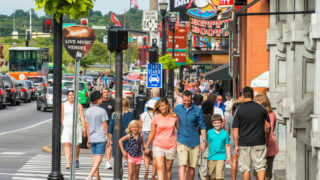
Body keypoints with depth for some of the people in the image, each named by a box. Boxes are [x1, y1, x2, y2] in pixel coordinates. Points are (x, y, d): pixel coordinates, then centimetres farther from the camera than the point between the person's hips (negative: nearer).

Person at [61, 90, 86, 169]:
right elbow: (62, 117, 9)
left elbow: (82, 117, -3)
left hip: (76, 126, 0)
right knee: (67, 144, -14)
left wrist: (84, 128, -12)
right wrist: (60, 127, 7)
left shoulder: (78, 105, 2)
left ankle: (76, 160, 33)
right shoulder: (63, 105, 6)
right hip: (66, 126, 0)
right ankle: (68, 163, -20)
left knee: (76, 145, 8)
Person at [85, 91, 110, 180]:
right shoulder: (102, 111, -12)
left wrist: (88, 138, 16)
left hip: (92, 138, 6)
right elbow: (105, 126, -10)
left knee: (95, 158, 13)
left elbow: (87, 126, 9)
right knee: (99, 158, -6)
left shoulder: (88, 111, 5)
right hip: (101, 137, -6)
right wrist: (108, 137, 1)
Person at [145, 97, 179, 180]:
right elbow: (152, 133, 6)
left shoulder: (174, 117, 1)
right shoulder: (156, 118, -2)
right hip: (158, 145, -1)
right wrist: (147, 146, 9)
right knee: (160, 168, -14)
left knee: (168, 169, 8)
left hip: (171, 146, 1)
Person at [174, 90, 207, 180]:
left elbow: (202, 127, 3)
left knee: (191, 167, 5)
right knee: (182, 165, -15)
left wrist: (204, 142, -1)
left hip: (194, 142, 0)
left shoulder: (197, 110, -1)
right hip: (182, 141, 0)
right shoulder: (177, 109, 4)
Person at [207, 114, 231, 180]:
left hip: (221, 157, -1)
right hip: (211, 157, 1)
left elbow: (227, 146, 8)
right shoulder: (209, 132, 1)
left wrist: (228, 157, 6)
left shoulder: (225, 133, 2)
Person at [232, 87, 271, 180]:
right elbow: (268, 126, 6)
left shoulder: (239, 110, -4)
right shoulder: (261, 108, 0)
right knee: (260, 167, 6)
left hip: (244, 143, -1)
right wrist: (266, 138, 21)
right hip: (259, 142, 1)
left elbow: (235, 130, -4)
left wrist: (236, 145, 2)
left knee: (245, 168, 8)